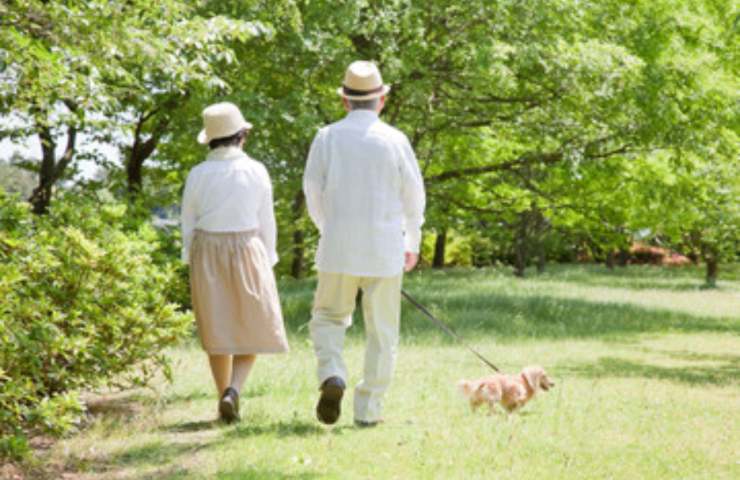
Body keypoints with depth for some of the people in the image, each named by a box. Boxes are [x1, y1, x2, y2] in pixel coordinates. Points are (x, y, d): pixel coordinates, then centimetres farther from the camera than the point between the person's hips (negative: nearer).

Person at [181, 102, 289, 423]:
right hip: (246, 252, -2)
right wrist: (266, 265, 6)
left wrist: (194, 267, 11)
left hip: (207, 255, 2)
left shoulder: (198, 175, -3)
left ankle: (226, 403, 13)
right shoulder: (256, 171, -7)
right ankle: (233, 390, -12)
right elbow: (265, 222, -3)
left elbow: (189, 225, 2)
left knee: (218, 332, 12)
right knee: (253, 328, 9)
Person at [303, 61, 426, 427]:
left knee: (328, 318, 17)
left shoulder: (327, 138, -2)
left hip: (338, 248, 1)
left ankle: (332, 376, -9)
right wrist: (413, 243, 18)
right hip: (384, 251, -1)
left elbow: (314, 194, 5)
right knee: (381, 331, 9)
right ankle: (368, 410, 8)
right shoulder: (395, 140, -4)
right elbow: (413, 197, 2)